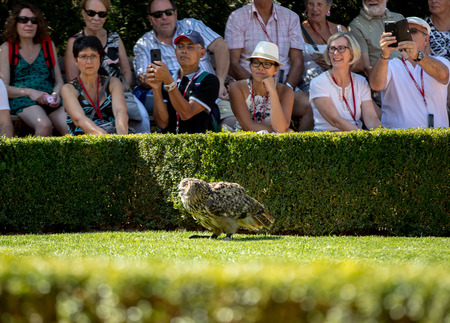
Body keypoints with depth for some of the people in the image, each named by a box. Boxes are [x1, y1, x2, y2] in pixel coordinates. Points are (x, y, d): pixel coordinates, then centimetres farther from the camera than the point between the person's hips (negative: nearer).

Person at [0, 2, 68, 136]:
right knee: (44, 125, -37)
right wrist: (29, 92, -13)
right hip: (21, 100, -3)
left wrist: (56, 94, -4)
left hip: (49, 99, 3)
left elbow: (59, 81, 20)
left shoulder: (48, 45, 22)